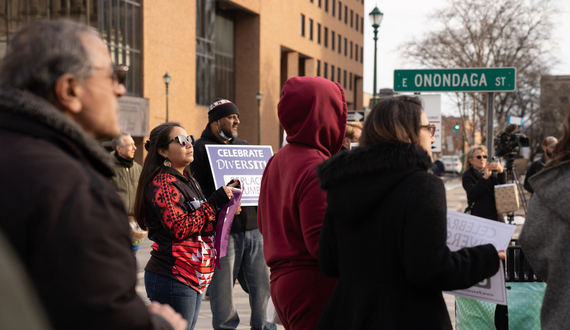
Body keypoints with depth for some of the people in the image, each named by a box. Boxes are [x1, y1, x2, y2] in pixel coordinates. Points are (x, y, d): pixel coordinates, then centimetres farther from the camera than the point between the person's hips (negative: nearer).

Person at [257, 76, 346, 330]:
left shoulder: (276, 161, 11)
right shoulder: (317, 169, -19)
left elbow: (264, 224, 20)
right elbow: (323, 244, -23)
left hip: (281, 282, 9)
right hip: (315, 288, -9)